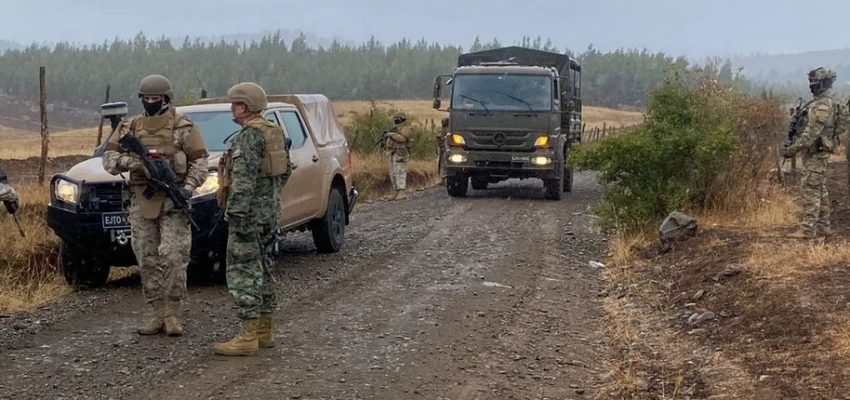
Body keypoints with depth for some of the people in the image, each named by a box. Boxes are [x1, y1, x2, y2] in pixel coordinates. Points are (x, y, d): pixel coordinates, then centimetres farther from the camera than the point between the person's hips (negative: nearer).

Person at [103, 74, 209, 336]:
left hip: (172, 201, -4)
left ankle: (172, 314, -1)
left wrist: (188, 187, -16)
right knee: (147, 262, 5)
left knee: (173, 258, -11)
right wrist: (130, 161, -13)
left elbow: (199, 162, -2)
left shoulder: (183, 127, 1)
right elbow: (109, 157, 8)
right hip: (142, 203, 4)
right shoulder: (130, 128, 12)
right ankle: (158, 314, 13)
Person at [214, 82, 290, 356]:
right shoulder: (273, 132, 14)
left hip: (250, 213, -10)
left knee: (244, 272, -7)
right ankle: (265, 331, 22)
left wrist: (237, 214, -24)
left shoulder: (250, 136, -16)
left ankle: (248, 338, -8)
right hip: (270, 212, 10)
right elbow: (286, 169, 21)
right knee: (261, 271, 16)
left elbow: (243, 179, -24)